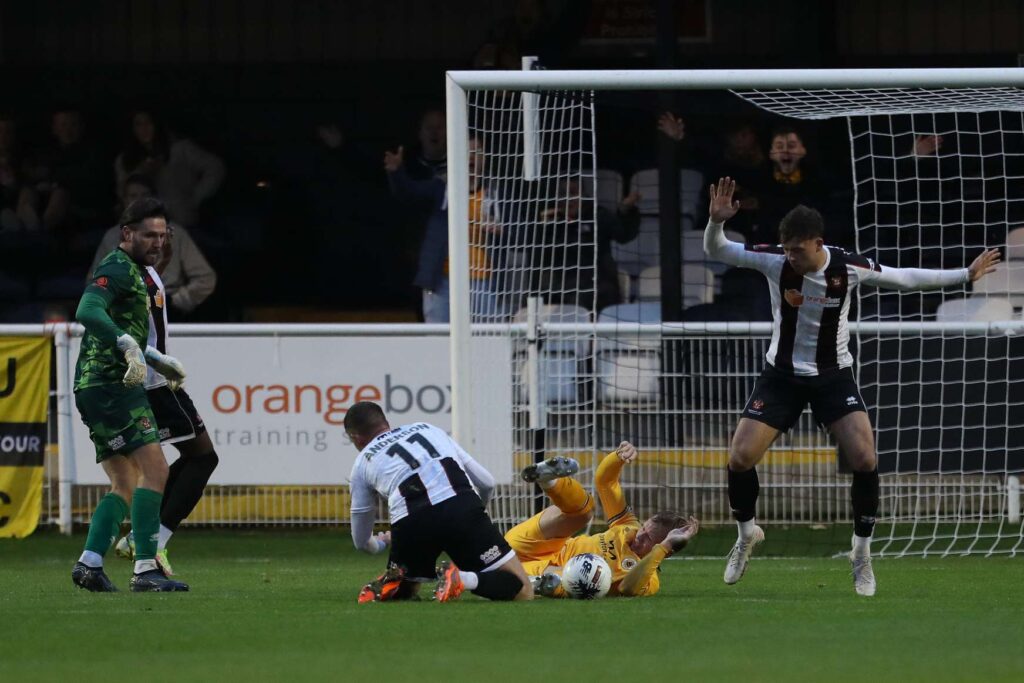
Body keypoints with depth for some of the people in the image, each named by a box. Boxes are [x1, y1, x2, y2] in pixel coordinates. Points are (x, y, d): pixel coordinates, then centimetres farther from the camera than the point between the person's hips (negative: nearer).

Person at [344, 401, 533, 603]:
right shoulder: (428, 429, 30)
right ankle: (465, 579, -24)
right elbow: (487, 483, 29)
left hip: (411, 523, 1)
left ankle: (389, 584, -5)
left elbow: (361, 541, 32)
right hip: (462, 507, -1)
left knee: (401, 592, 30)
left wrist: (383, 542, 57)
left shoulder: (362, 463, 25)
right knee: (522, 592, 4)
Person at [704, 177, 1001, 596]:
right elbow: (716, 251, -15)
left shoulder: (849, 269, -16)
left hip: (833, 376, -1)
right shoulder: (775, 261, -17)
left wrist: (965, 275, 3)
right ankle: (747, 533, 20)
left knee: (864, 458, -19)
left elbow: (906, 278, -1)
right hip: (782, 374, 1)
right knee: (740, 458, -10)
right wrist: (716, 222, -37)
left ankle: (862, 552, 2)